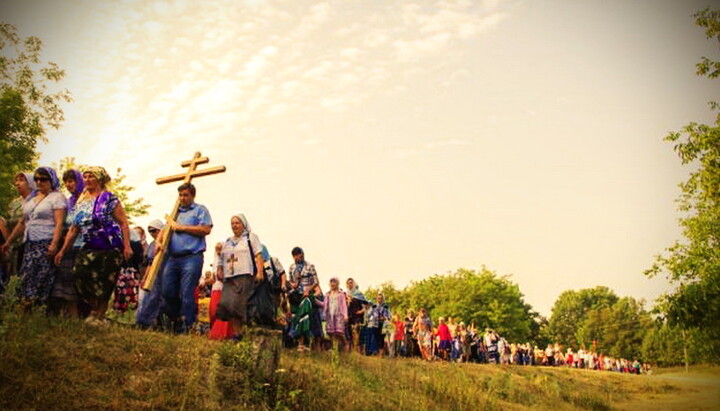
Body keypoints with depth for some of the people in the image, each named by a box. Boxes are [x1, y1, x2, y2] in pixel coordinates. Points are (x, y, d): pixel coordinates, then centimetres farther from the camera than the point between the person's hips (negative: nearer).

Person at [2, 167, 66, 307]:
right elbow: (22, 223, 25)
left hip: (46, 244, -7)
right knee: (27, 278, 1)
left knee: (43, 279, -10)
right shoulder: (31, 198, 20)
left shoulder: (57, 197, -1)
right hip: (30, 245, 7)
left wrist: (54, 244, -23)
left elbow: (59, 223, -12)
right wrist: (9, 241, 22)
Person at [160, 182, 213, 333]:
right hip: (172, 258, 6)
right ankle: (175, 320, 19)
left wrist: (181, 227, -5)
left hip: (191, 257, -6)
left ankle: (184, 327, -2)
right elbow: (165, 229, 25)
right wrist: (160, 241, 2)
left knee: (186, 294, -7)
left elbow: (206, 229, -9)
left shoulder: (200, 210, 6)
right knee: (167, 292, 2)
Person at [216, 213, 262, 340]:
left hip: (245, 276, -5)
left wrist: (260, 272, -13)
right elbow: (221, 260, 30)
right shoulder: (227, 242, 26)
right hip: (229, 278, 6)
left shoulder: (251, 237, 10)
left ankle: (239, 333, -6)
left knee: (238, 304, -14)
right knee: (225, 304, -9)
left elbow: (258, 255, -1)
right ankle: (237, 333, -4)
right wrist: (219, 270, 11)